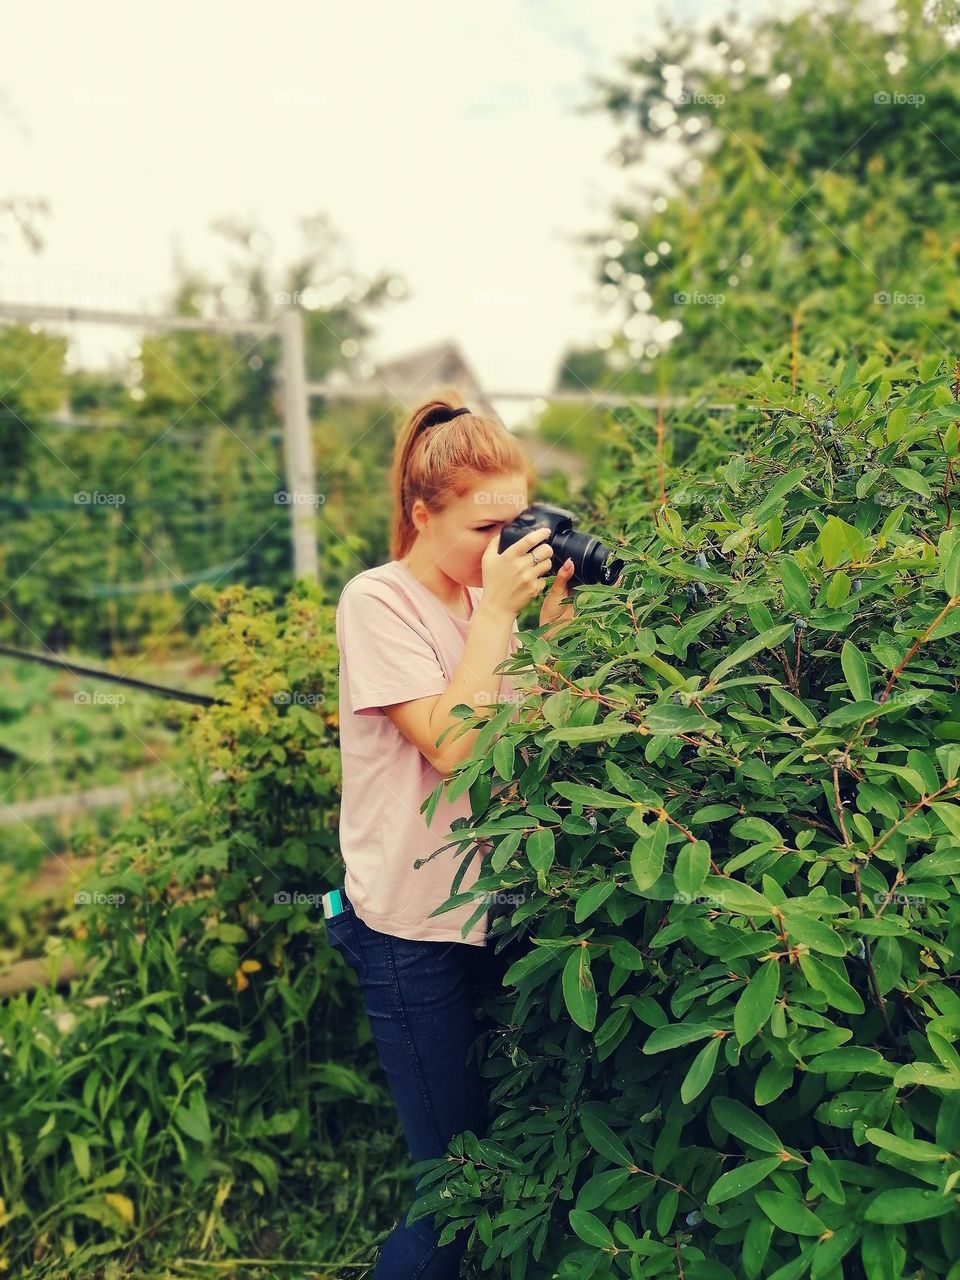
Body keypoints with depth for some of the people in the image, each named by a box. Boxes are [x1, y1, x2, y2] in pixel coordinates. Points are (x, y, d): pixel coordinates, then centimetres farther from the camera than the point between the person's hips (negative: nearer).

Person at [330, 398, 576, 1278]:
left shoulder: (491, 596, 6)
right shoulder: (378, 601, -13)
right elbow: (451, 745, -22)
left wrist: (553, 614, -5)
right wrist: (495, 613, -19)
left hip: (492, 904, 7)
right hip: (416, 931, -6)